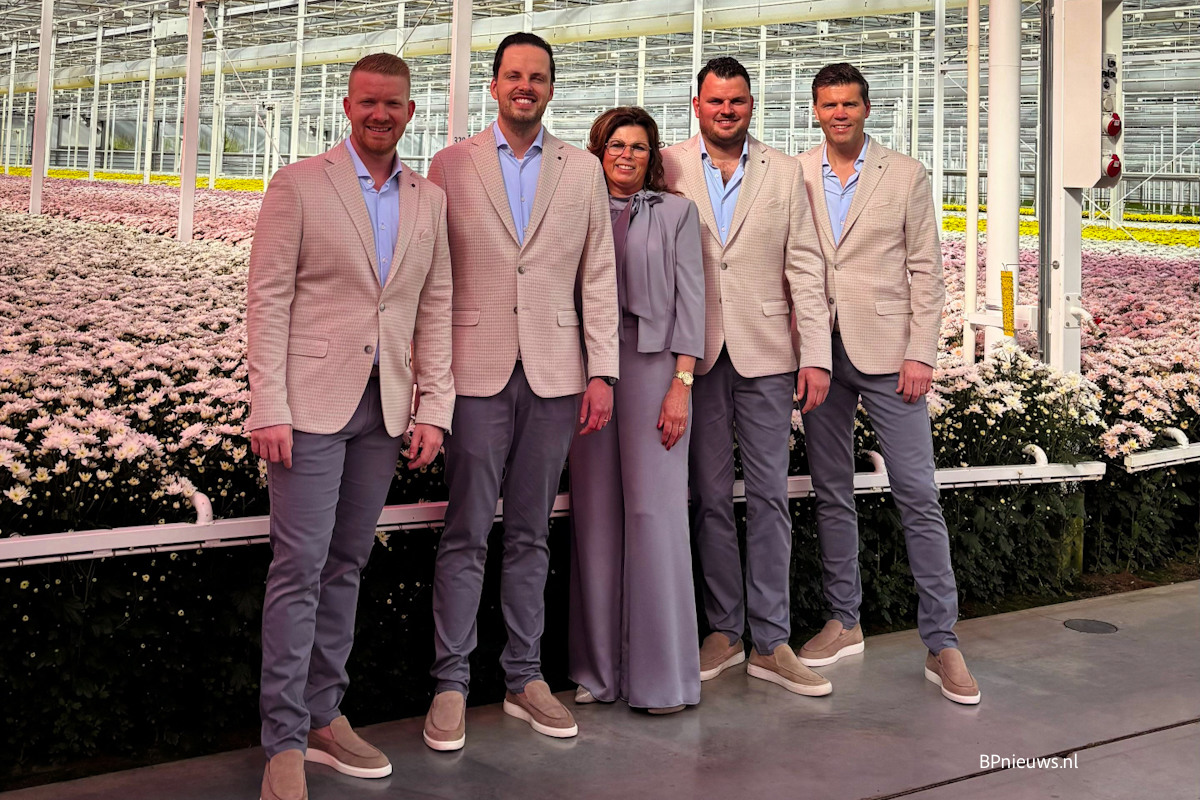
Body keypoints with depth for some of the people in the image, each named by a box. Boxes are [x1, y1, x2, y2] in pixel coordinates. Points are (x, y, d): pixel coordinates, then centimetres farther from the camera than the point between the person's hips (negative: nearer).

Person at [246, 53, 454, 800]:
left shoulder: (430, 200, 11)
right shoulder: (299, 185, -1)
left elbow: (436, 309, 11)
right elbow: (268, 299, -5)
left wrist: (433, 409, 4)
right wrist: (269, 409, -12)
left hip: (384, 406, 5)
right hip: (311, 401, -4)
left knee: (347, 565, 11)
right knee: (299, 568, -5)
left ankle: (324, 716, 23)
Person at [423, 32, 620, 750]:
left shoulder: (583, 170, 10)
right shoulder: (451, 165, 6)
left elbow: (599, 276, 7)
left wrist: (602, 372, 1)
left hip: (554, 374, 2)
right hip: (476, 370, -2)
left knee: (531, 534, 10)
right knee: (467, 535, 0)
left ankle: (525, 678, 19)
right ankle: (451, 685, 10)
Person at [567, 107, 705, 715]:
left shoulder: (676, 212, 9)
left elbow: (690, 301, 2)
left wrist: (681, 385, -7)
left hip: (652, 366, -2)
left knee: (654, 512, -5)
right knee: (595, 516, 3)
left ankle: (662, 672, 3)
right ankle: (600, 669, 12)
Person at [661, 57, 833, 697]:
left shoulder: (784, 174, 7)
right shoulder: (669, 168, 4)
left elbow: (804, 268, 4)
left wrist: (816, 355, -3)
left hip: (765, 354, 0)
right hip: (695, 354, 0)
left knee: (769, 497, 2)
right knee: (710, 495, 7)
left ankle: (770, 643, 9)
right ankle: (724, 630, 18)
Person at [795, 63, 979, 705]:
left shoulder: (906, 175, 3)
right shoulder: (793, 177, 7)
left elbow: (926, 271, 0)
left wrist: (921, 354, -8)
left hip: (886, 350, -2)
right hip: (817, 351, 2)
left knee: (918, 497, -4)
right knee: (831, 493, 10)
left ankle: (941, 644, 4)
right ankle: (843, 622, 23)